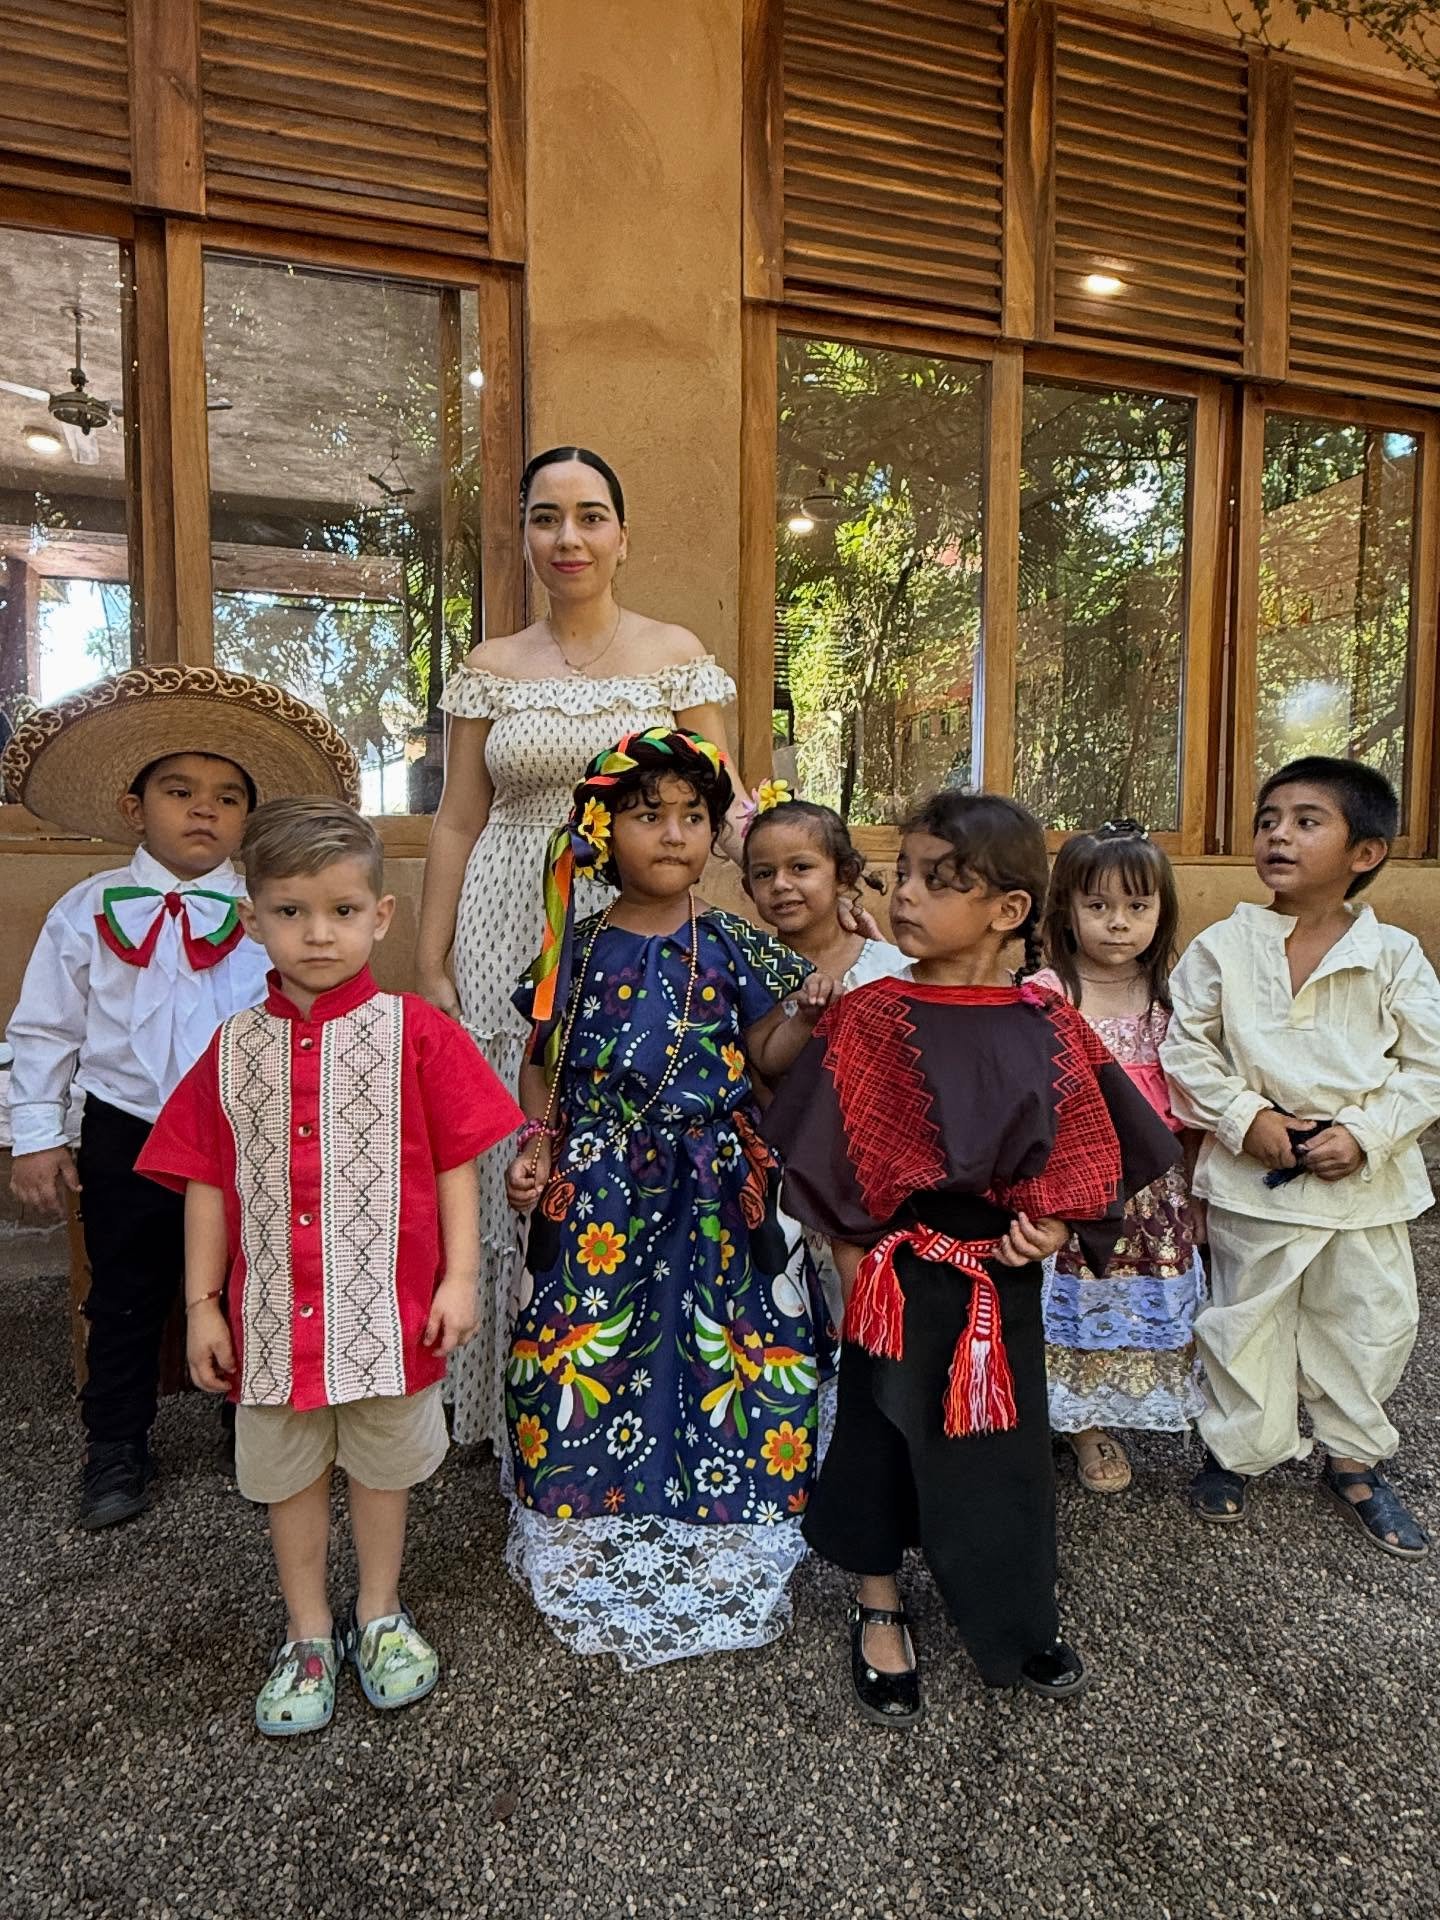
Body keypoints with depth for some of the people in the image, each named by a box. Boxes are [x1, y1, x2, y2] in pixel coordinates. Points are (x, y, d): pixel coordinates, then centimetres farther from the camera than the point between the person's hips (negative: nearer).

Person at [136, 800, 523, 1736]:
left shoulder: (416, 1033, -10)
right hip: (273, 1313, 3)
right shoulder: (234, 1048, -1)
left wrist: (459, 1279, -9)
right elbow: (208, 1184, 4)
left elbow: (454, 1164, -7)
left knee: (384, 1465, 18)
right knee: (290, 1475, 19)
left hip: (386, 1305, -2)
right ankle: (309, 1634, 41)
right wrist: (202, 1304, 4)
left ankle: (379, 1613, 43)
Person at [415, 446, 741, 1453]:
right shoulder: (491, 669, 9)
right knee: (517, 1166, 6)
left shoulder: (675, 654, 4)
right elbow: (457, 824, 8)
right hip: (514, 942, 2)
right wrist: (430, 967, 4)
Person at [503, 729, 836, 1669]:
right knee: (588, 1348, 8)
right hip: (598, 1192, 1)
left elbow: (764, 1056, 2)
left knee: (720, 1351, 5)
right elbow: (542, 1061, 11)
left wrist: (805, 1012, -16)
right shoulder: (580, 946, 2)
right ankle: (590, 1548, 32)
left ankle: (715, 1549, 29)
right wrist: (536, 1148, 0)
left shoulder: (733, 946, -1)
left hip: (714, 1190, 0)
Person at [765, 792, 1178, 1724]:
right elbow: (819, 1157, -9)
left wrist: (1058, 1222, -11)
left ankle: (1019, 1620, 46)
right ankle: (881, 1610, 42)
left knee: (1007, 1448, 19)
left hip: (1006, 1284, 2)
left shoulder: (1048, 1026, -6)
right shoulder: (870, 1019, -13)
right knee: (886, 1433, 15)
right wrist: (856, 1261, -11)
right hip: (899, 1282, -2)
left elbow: (1090, 1145, 4)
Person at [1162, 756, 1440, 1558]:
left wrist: (1363, 1134, -16)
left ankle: (1356, 1459, 39)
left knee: (1372, 1321, 16)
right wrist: (1245, 1120, -15)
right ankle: (1240, 1448, 34)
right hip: (1252, 1177, -1)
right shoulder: (1222, 948, -8)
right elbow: (1187, 1047, -4)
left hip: (1364, 1181, 2)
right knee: (1246, 1319, 13)